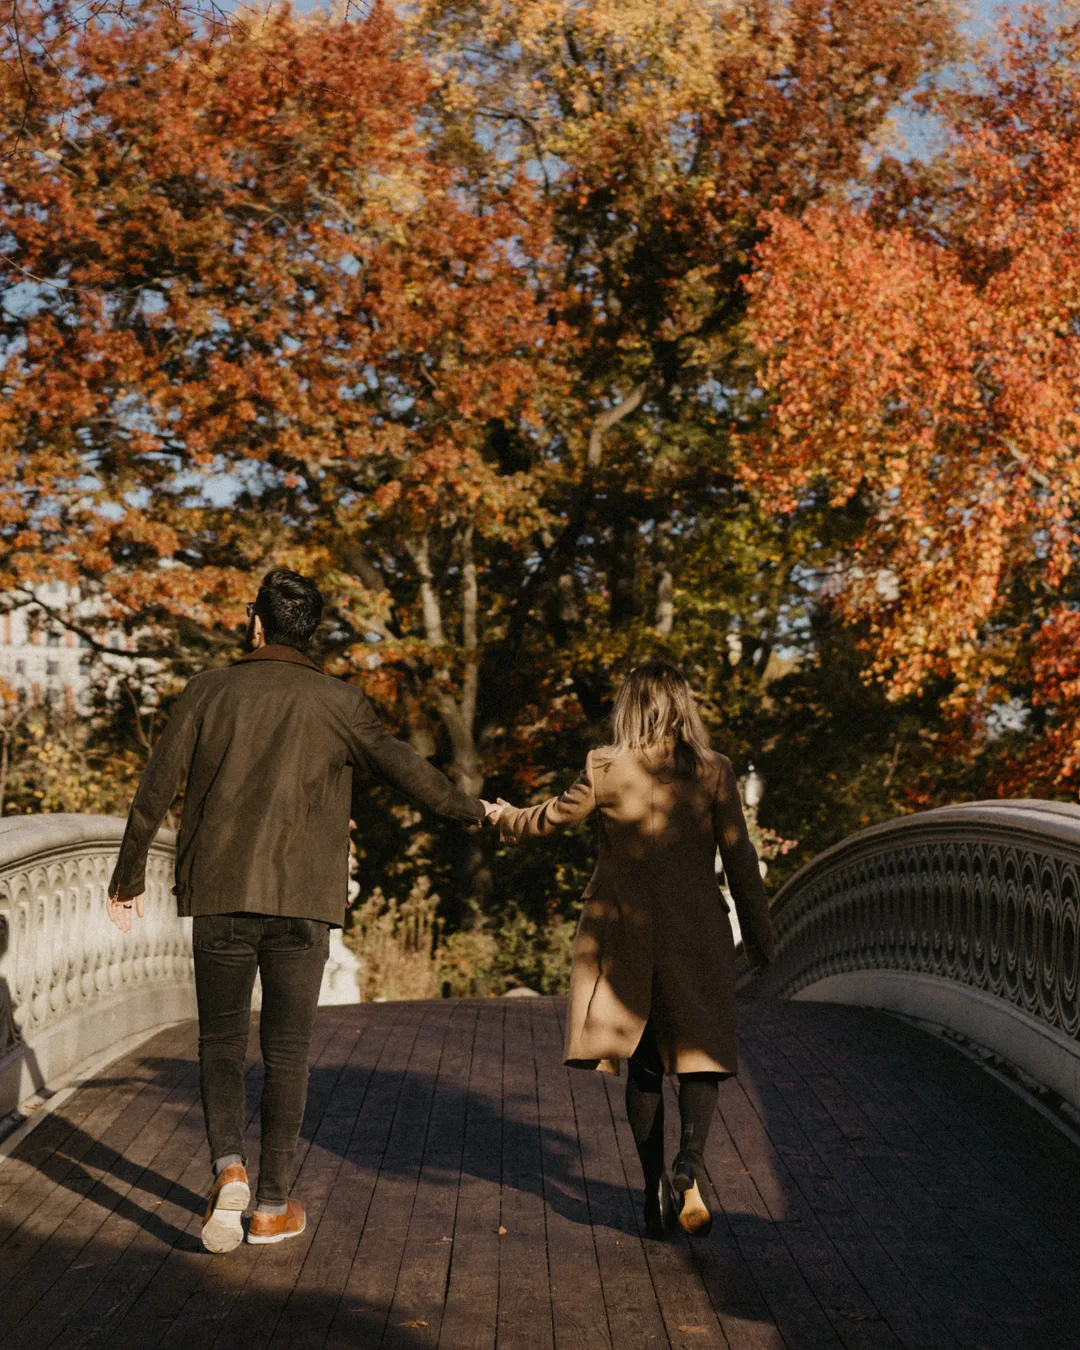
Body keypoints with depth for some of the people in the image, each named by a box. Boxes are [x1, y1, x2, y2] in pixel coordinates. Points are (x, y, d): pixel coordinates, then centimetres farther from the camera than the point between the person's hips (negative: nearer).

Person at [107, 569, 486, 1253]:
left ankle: (229, 1169, -9)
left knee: (222, 1039, 12)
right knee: (287, 1050, 9)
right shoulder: (337, 702, 0)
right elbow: (409, 771, 3)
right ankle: (274, 1204, 12)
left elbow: (155, 791, 2)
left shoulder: (210, 691, 3)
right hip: (302, 902, 0)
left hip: (220, 897, 1)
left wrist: (129, 879, 12)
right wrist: (475, 810, 20)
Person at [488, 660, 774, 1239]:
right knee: (699, 1054, 9)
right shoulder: (713, 772, -5)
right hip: (694, 931, -1)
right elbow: (739, 859, -1)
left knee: (644, 1065, 12)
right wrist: (759, 934, 9)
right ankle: (690, 1159, -17)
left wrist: (505, 816, 29)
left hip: (625, 933, 1)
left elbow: (552, 818, 8)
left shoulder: (604, 768, -6)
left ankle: (655, 1187, 10)